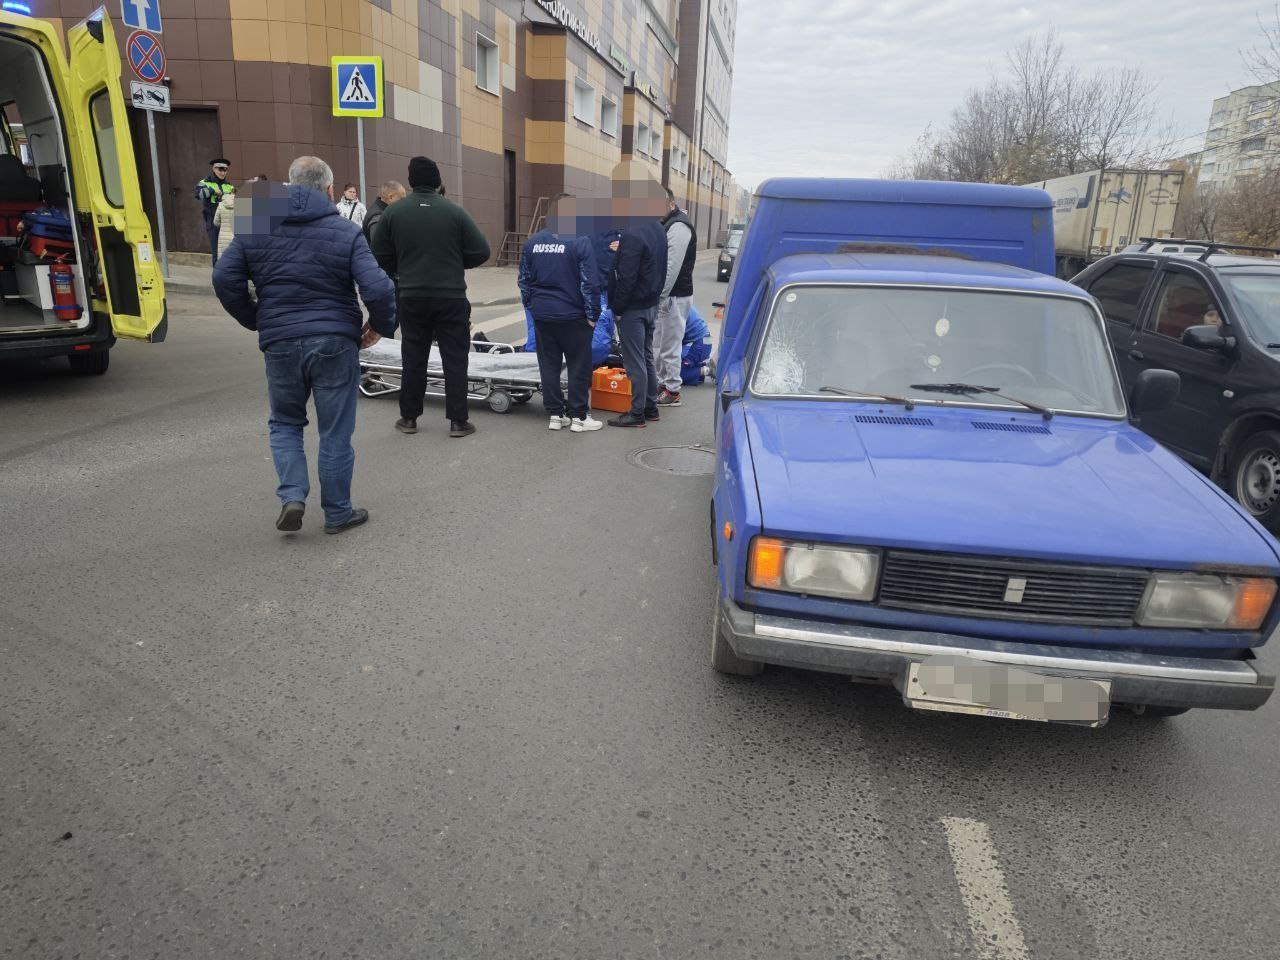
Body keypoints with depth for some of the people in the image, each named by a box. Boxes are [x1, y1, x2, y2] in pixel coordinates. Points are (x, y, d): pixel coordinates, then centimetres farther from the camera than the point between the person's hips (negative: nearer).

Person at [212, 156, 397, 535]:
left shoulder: (255, 228, 6)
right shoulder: (346, 232, -4)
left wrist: (255, 320, 14)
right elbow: (378, 288, -14)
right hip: (335, 343, -2)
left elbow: (224, 279, 2)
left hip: (280, 343, 2)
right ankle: (337, 513, 18)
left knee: (284, 422, 22)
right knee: (335, 432, 8)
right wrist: (381, 326, 3)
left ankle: (292, 496, 6)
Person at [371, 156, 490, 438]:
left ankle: (409, 417, 19)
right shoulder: (454, 212, -6)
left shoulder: (393, 212, 0)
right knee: (455, 359, 4)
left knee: (414, 358, 12)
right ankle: (458, 421, 5)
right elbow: (480, 252, -5)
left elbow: (381, 257, 3)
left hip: (412, 298, 2)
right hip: (451, 298, -2)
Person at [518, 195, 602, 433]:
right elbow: (590, 283, -14)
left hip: (542, 315, 5)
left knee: (549, 364, 12)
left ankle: (555, 414, 16)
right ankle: (578, 416, 8)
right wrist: (592, 315, -6)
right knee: (579, 366, 5)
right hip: (572, 315, -5)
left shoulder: (532, 242, 5)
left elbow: (525, 280, 11)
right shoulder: (580, 242, -12)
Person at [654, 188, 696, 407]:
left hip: (674, 296, -10)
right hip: (664, 295, 10)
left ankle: (672, 391, 6)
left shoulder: (678, 227, -15)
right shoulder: (666, 224, 16)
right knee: (658, 343, 17)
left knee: (670, 345, -2)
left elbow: (672, 268, -22)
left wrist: (660, 297, -21)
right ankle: (661, 383, 28)